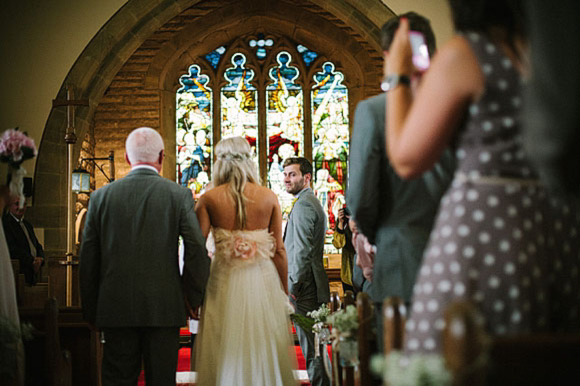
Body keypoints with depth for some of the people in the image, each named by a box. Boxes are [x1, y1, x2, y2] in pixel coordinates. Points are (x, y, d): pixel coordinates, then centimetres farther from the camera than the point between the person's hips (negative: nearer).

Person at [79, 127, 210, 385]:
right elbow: (197, 250, -8)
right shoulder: (179, 195, -3)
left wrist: (91, 311, 13)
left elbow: (88, 259, 5)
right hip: (164, 307, -1)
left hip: (115, 308, 2)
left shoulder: (102, 196, 3)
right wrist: (193, 298, 4)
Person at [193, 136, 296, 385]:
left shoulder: (208, 199, -4)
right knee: (265, 352, 11)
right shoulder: (269, 197, -1)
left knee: (225, 355, 8)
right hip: (263, 281, 1)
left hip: (224, 282, -1)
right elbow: (279, 250, 1)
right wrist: (284, 292, 10)